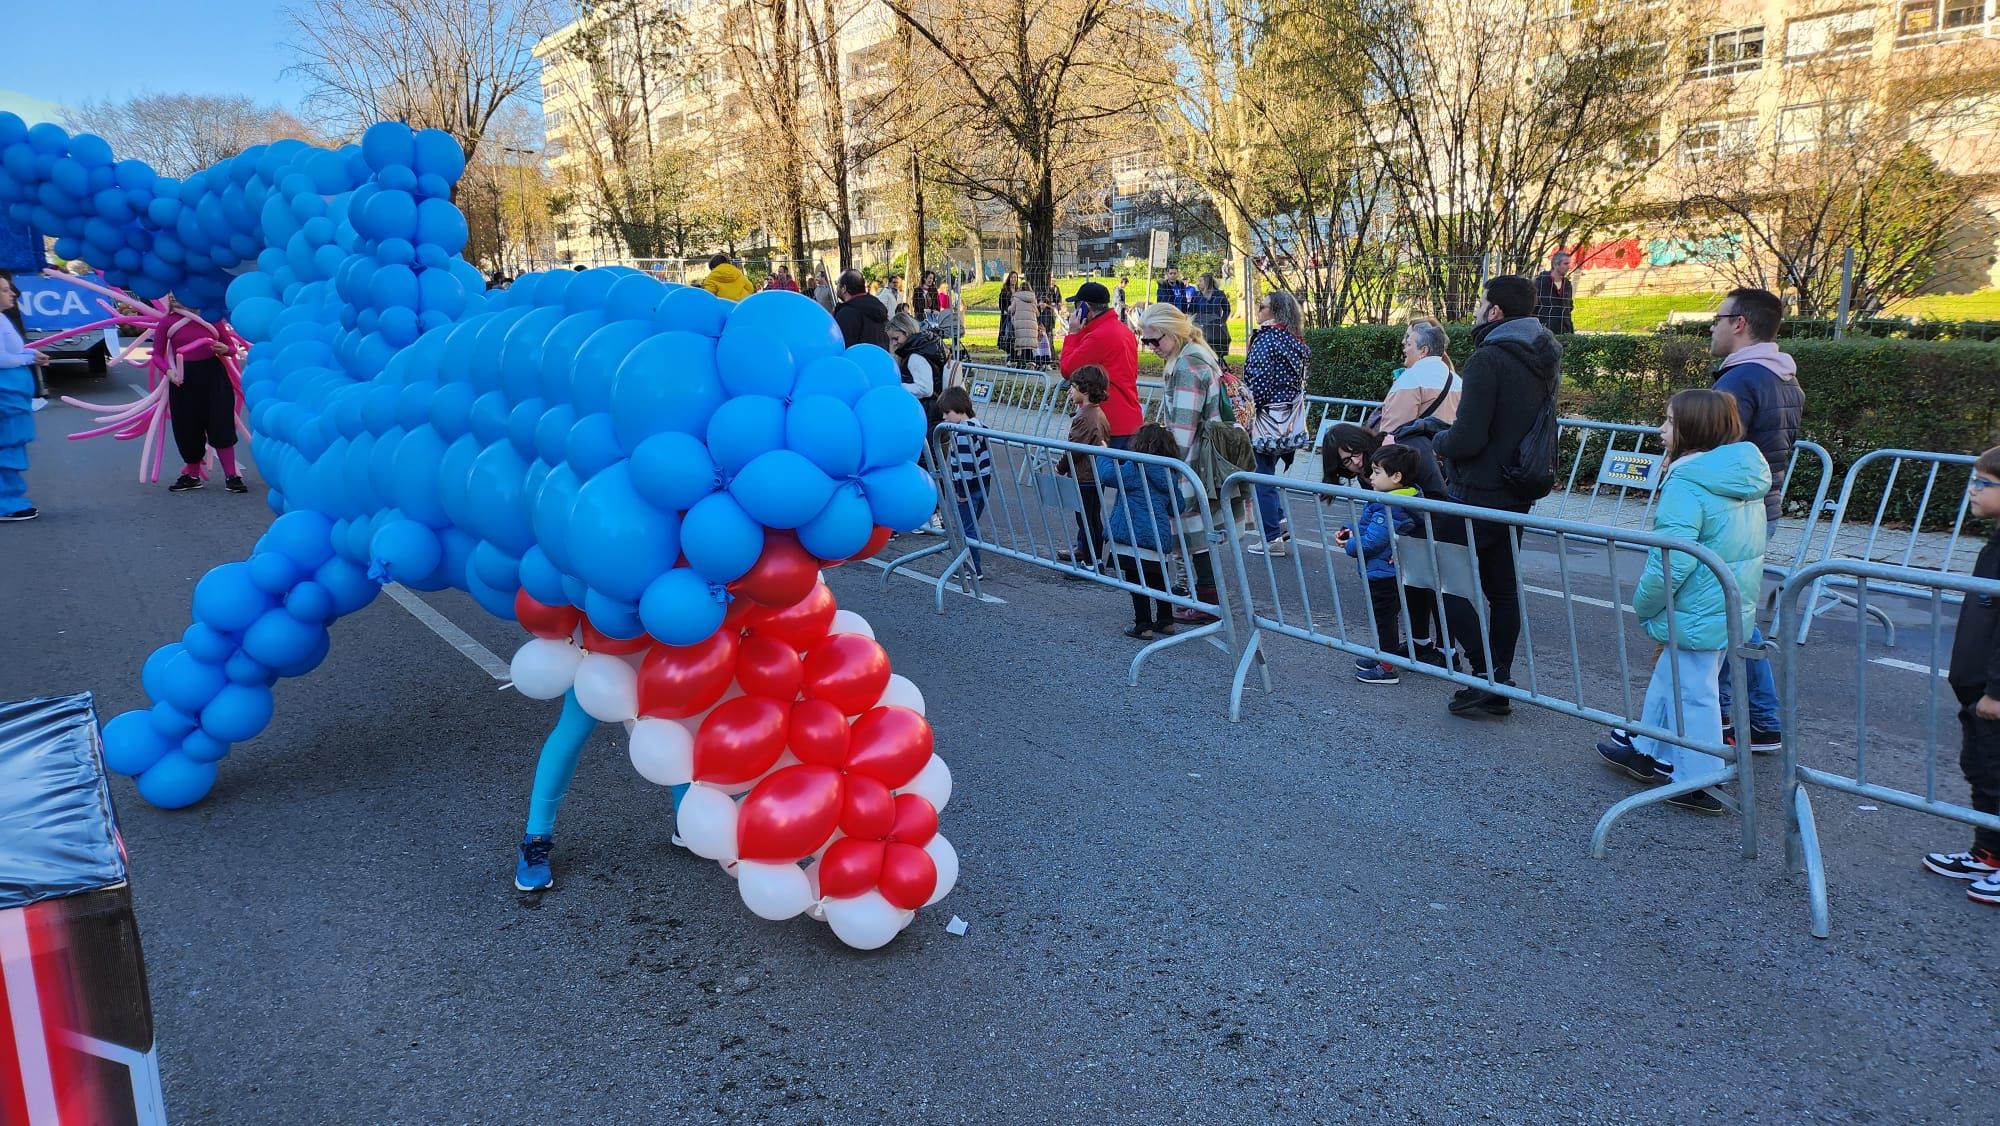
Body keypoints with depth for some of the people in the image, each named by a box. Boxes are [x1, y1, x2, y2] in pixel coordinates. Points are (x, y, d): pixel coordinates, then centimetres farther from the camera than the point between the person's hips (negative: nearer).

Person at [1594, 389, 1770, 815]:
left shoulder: (1686, 484, -23)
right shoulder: (1744, 480, 7)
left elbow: (1672, 561, -28)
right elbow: (1735, 547, 17)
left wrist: (1644, 603, -13)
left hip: (1699, 615, -9)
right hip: (1735, 607, 9)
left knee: (1692, 693, 3)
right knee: (1669, 678, 21)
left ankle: (1700, 784, 14)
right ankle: (1650, 752, 36)